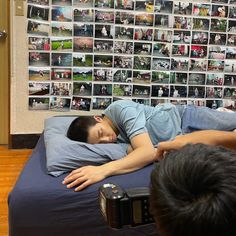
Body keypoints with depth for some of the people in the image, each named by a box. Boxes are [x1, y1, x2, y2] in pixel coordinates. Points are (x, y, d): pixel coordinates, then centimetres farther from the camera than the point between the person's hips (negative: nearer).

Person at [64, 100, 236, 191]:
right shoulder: (115, 138, -13)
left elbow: (148, 152, -44)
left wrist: (103, 170, -53)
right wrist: (132, 149, -37)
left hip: (184, 117, -4)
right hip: (181, 138, 4)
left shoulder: (121, 109, -33)